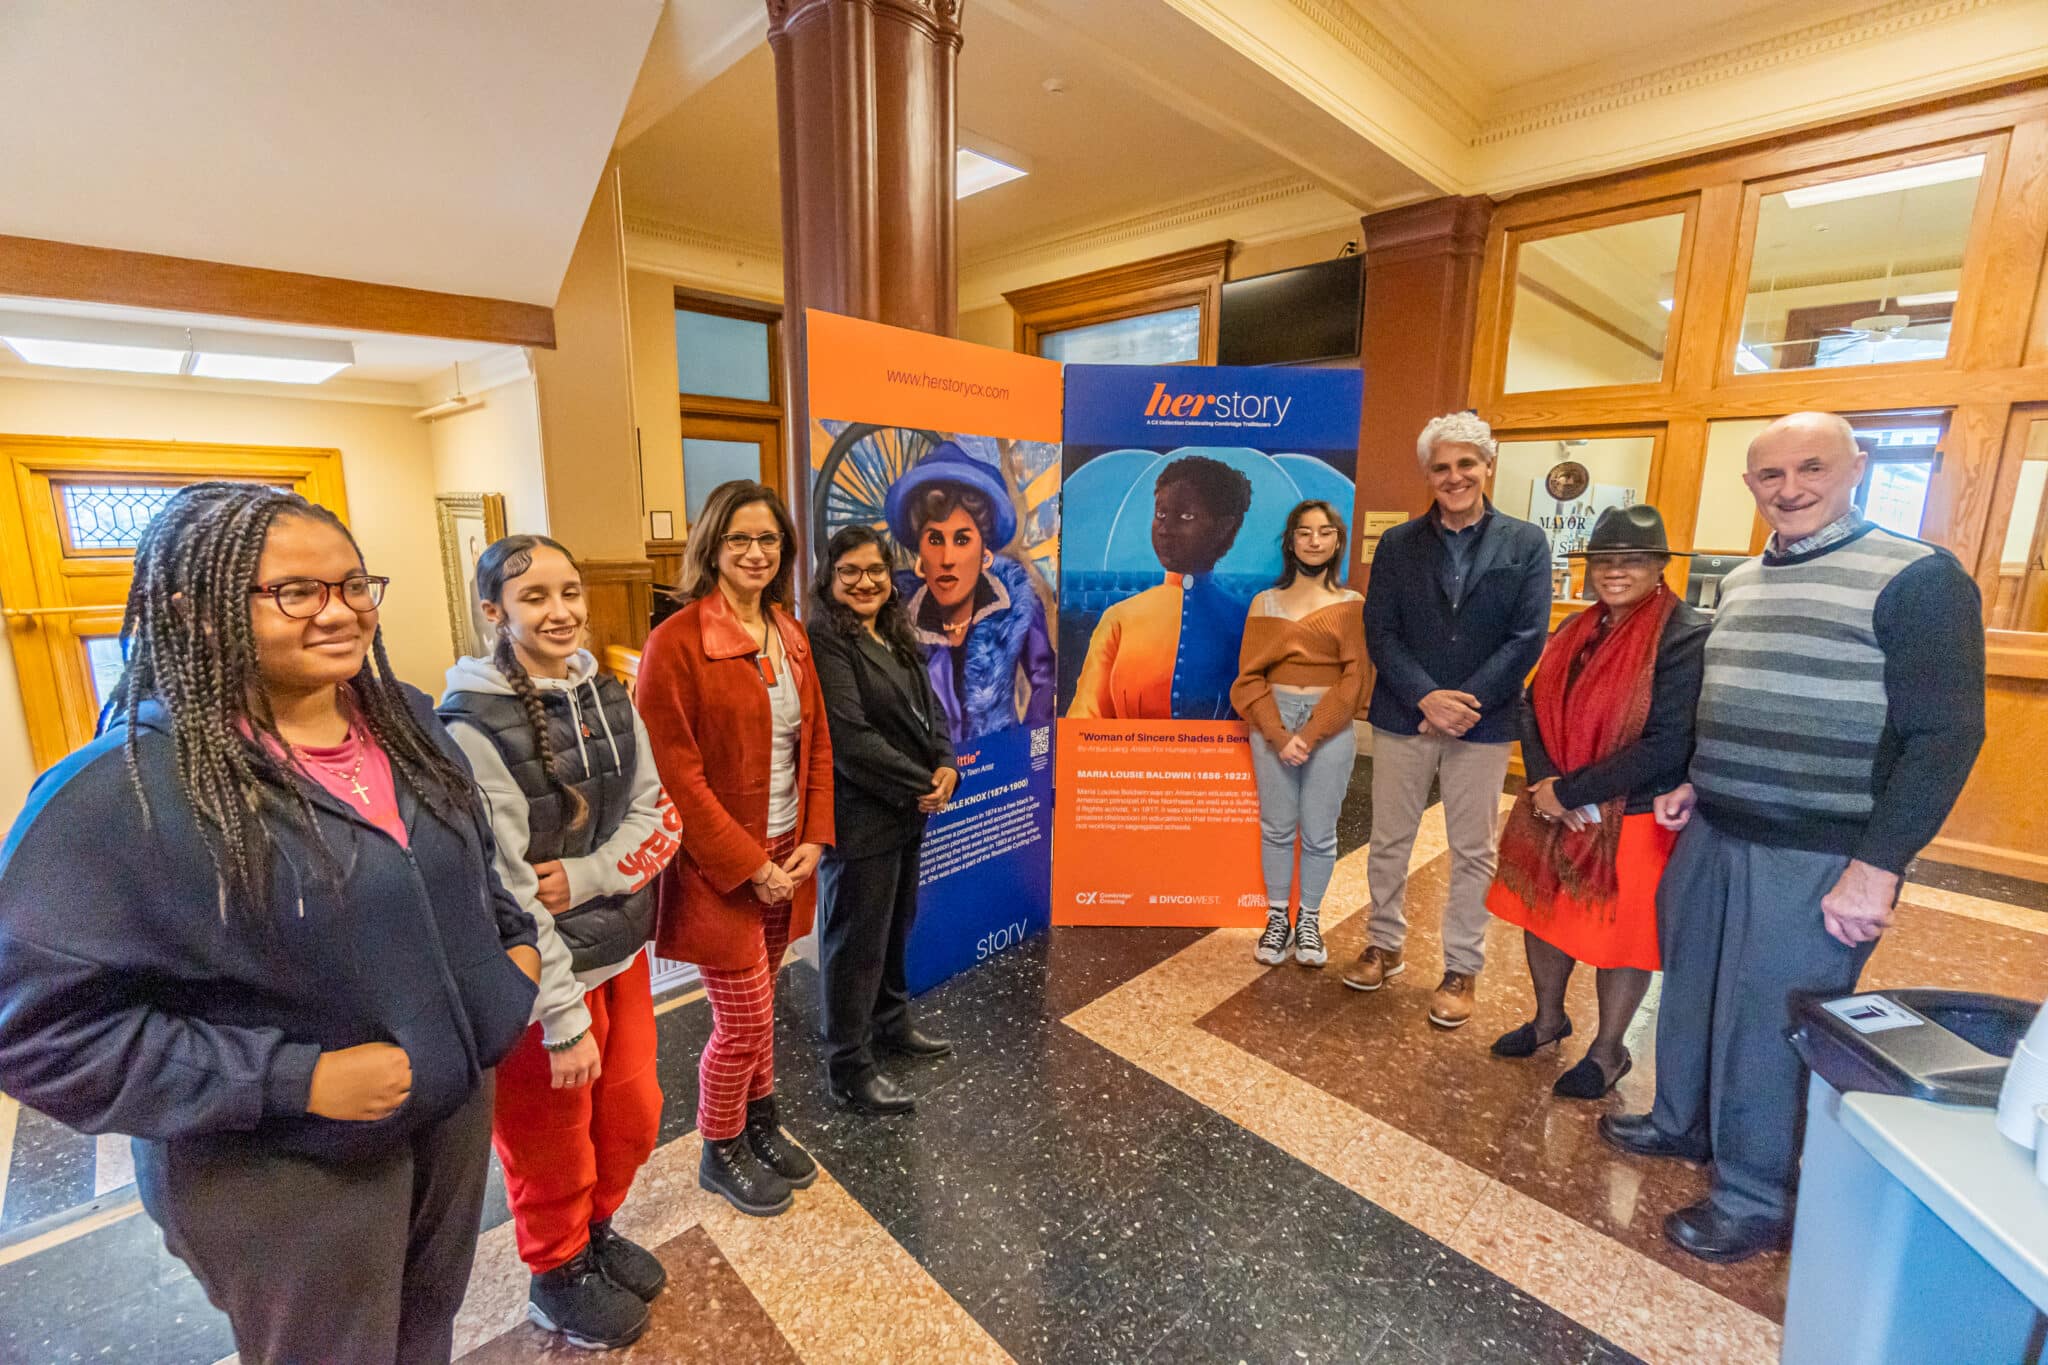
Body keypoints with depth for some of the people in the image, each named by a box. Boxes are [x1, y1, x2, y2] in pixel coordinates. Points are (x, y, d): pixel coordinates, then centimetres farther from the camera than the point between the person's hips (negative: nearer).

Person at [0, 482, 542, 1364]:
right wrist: (293, 1080, -24)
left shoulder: (404, 719, -4)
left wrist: (511, 937, 1)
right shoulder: (124, 794, -23)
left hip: (455, 1099, 5)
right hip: (285, 1173, -5)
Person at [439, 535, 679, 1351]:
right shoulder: (473, 728, -19)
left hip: (622, 953, 6)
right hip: (539, 976, -5)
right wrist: (563, 1020, -17)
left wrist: (584, 877, -17)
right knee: (551, 1141, 16)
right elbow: (505, 894, -20)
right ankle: (559, 1274, 44)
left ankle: (597, 1229, 49)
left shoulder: (609, 699, 0)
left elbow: (658, 818, 1)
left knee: (632, 1113, 20)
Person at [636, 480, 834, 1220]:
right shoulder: (677, 642, -15)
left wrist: (812, 840, -1)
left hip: (787, 858, 6)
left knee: (757, 1006, 21)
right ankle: (720, 1152, 35)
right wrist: (751, 865, -15)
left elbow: (817, 744, 9)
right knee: (744, 1021, 8)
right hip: (718, 867, -5)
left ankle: (760, 1124, 44)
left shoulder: (790, 635, 6)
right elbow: (677, 775, -17)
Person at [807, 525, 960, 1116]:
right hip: (859, 818, -9)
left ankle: (890, 1024, 43)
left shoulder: (896, 637, 11)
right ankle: (848, 1071, 22)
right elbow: (850, 740, -23)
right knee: (855, 941, 5)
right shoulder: (824, 642, -17)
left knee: (897, 924, 22)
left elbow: (928, 709, 11)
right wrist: (920, 787, -16)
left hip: (908, 810, 9)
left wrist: (945, 768, -7)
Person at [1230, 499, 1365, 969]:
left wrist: (1310, 735, -13)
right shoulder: (1265, 602, 5)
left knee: (1319, 833, 6)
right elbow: (1250, 675, 0)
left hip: (1331, 727, -1)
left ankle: (1309, 921, 25)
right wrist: (1278, 734, -12)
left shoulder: (1352, 604, 3)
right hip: (1272, 723, 1)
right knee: (1276, 827, 8)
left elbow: (1353, 679, -4)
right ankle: (1277, 918, 23)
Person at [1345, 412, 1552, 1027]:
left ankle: (1462, 968, 27)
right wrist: (1426, 697, -17)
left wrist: (1465, 703, -16)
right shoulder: (1398, 544, 2)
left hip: (1483, 722, -1)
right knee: (1388, 840, 12)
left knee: (1473, 852, 10)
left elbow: (1527, 638, -7)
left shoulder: (1526, 544, 0)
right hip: (1402, 717, 1)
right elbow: (1379, 632, -4)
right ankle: (1384, 946, 31)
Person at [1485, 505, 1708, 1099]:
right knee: (1543, 913, 17)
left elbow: (1667, 745, -22)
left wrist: (1570, 792, -19)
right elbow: (1533, 708, 3)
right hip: (1554, 808, 6)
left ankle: (1608, 1051, 34)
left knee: (1619, 935, 11)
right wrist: (1545, 783, -13)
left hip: (1633, 819, -6)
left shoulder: (1687, 636, -16)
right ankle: (1548, 1020, 42)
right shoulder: (1576, 630, 3)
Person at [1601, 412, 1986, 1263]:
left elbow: (1946, 734, -14)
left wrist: (1878, 866, -18)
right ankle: (1682, 1122, 39)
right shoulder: (1740, 582, 11)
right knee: (1691, 993, 18)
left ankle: (1756, 1199, 23)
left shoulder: (1916, 577, -9)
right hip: (1712, 837, 7)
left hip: (1815, 860, -6)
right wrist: (1692, 783, 11)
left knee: (1767, 1029, 4)